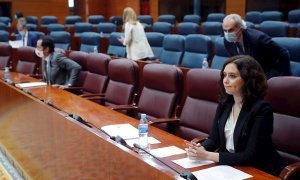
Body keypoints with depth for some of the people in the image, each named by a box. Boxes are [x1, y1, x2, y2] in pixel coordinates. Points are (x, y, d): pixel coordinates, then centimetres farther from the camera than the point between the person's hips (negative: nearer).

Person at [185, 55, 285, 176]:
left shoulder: (261, 109, -18)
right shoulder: (225, 104, 1)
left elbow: (250, 156, -21)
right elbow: (214, 139, 5)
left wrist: (207, 155, -25)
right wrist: (200, 149, -17)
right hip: (230, 166, 5)